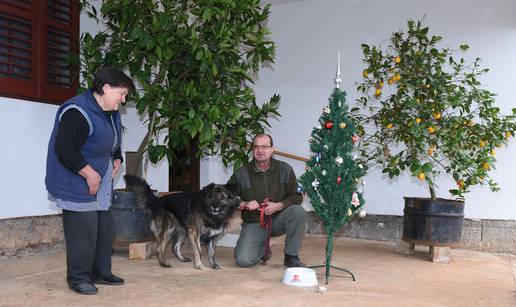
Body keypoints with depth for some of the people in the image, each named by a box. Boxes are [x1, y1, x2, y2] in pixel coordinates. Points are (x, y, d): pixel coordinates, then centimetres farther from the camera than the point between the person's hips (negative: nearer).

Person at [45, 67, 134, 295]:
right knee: (83, 231, -7)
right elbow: (64, 150, -28)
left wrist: (117, 161, 9)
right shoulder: (78, 112, -22)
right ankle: (78, 278, 9)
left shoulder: (111, 113, 9)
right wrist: (89, 174, -22)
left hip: (101, 184, 9)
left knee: (105, 229, 12)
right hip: (78, 185, -9)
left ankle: (101, 273, 24)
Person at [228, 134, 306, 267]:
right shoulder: (241, 173, -4)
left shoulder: (285, 169, -2)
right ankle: (263, 249, 16)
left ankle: (291, 256, -12)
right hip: (254, 223, -1)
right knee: (243, 260, -21)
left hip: (278, 220, 1)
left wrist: (278, 206, -18)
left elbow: (297, 196, -3)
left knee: (298, 211, -30)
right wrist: (244, 204, -17)